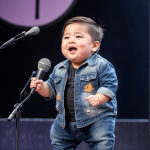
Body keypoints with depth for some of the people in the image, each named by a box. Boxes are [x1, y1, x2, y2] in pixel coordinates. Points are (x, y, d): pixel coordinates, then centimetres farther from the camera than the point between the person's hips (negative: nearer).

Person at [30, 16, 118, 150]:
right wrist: (42, 87, -5)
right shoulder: (60, 69, 7)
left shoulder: (101, 66, -12)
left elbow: (109, 85, -17)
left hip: (97, 119, -6)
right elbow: (51, 88, 16)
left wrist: (98, 98, -33)